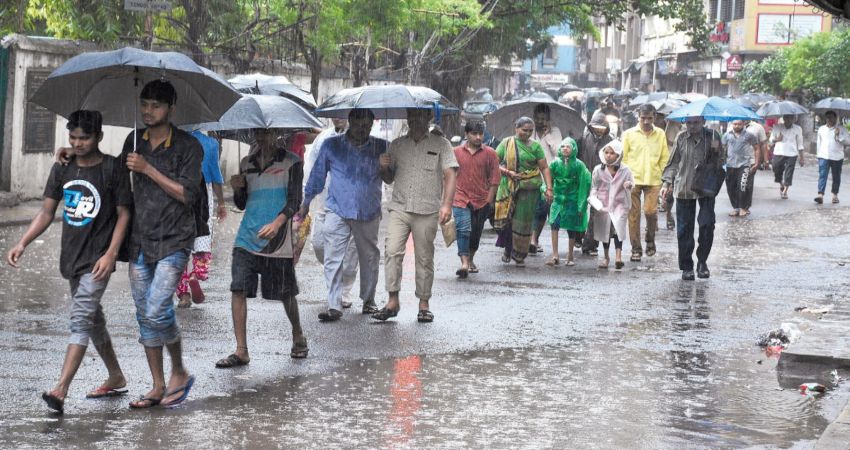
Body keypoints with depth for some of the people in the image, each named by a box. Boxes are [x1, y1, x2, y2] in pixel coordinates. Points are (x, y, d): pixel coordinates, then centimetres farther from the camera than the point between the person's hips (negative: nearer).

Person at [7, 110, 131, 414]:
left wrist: (111, 254, -17)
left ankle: (60, 391, -25)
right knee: (93, 320, 17)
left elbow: (123, 214, -7)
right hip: (72, 257, 7)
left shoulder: (113, 169, -9)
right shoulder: (62, 169, 6)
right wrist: (22, 244, -4)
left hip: (97, 260, -7)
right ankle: (116, 379, 33)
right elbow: (47, 211, 8)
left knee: (80, 320, -16)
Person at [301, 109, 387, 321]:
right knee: (334, 259, -8)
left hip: (369, 213, 2)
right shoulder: (331, 145, 2)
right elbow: (318, 174, 11)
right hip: (337, 211, -2)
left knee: (370, 258, 12)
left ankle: (368, 301, 27)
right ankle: (334, 306, -7)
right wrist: (306, 201, 15)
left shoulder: (381, 147, 4)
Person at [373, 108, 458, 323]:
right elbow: (389, 179, 22)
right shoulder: (397, 145, 16)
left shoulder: (441, 144, 6)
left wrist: (447, 204, -12)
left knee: (424, 258, 2)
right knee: (392, 251, -12)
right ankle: (393, 301, -9)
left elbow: (450, 175, -1)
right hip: (399, 208, 2)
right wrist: (384, 167, -1)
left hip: (427, 211, -2)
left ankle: (424, 305, 10)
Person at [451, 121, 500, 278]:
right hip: (461, 198, -1)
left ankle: (470, 260, 31)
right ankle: (464, 263, -20)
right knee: (463, 229, -16)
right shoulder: (456, 152, 3)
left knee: (476, 233, 12)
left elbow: (495, 178, 3)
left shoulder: (490, 153, 1)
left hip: (482, 200, 1)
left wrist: (489, 200, -1)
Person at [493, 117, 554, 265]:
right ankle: (508, 249, 17)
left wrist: (549, 188, -5)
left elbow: (544, 168, 4)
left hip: (529, 188, 0)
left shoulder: (535, 146, 5)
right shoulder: (506, 143, 6)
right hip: (508, 187, 0)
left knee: (523, 222, 0)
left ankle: (520, 255, 12)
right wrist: (507, 172, -12)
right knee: (505, 219, -4)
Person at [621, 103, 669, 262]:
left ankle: (650, 240, 15)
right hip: (633, 180, 0)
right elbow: (623, 157, 5)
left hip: (653, 180, 0)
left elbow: (664, 157, 11)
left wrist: (660, 173, 2)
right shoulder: (629, 134, 2)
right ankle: (636, 249, 10)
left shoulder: (660, 134, 5)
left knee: (650, 210, -12)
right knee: (634, 215, 1)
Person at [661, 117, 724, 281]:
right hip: (683, 189, 1)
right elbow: (673, 162, 11)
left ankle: (702, 262, 10)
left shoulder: (711, 136, 1)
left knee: (707, 225, -9)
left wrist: (717, 151, -14)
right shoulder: (681, 138, 2)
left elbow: (721, 161, 6)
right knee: (684, 230, 2)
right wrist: (667, 182, 2)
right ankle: (686, 267, 13)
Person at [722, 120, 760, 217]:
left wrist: (756, 163, -1)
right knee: (731, 188, 4)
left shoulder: (749, 135, 1)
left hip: (745, 165, -3)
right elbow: (723, 148, 14)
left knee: (743, 187, -12)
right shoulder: (727, 135, 7)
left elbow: (756, 149, 6)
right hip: (731, 165, 3)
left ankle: (744, 208, 0)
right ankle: (735, 208, 17)